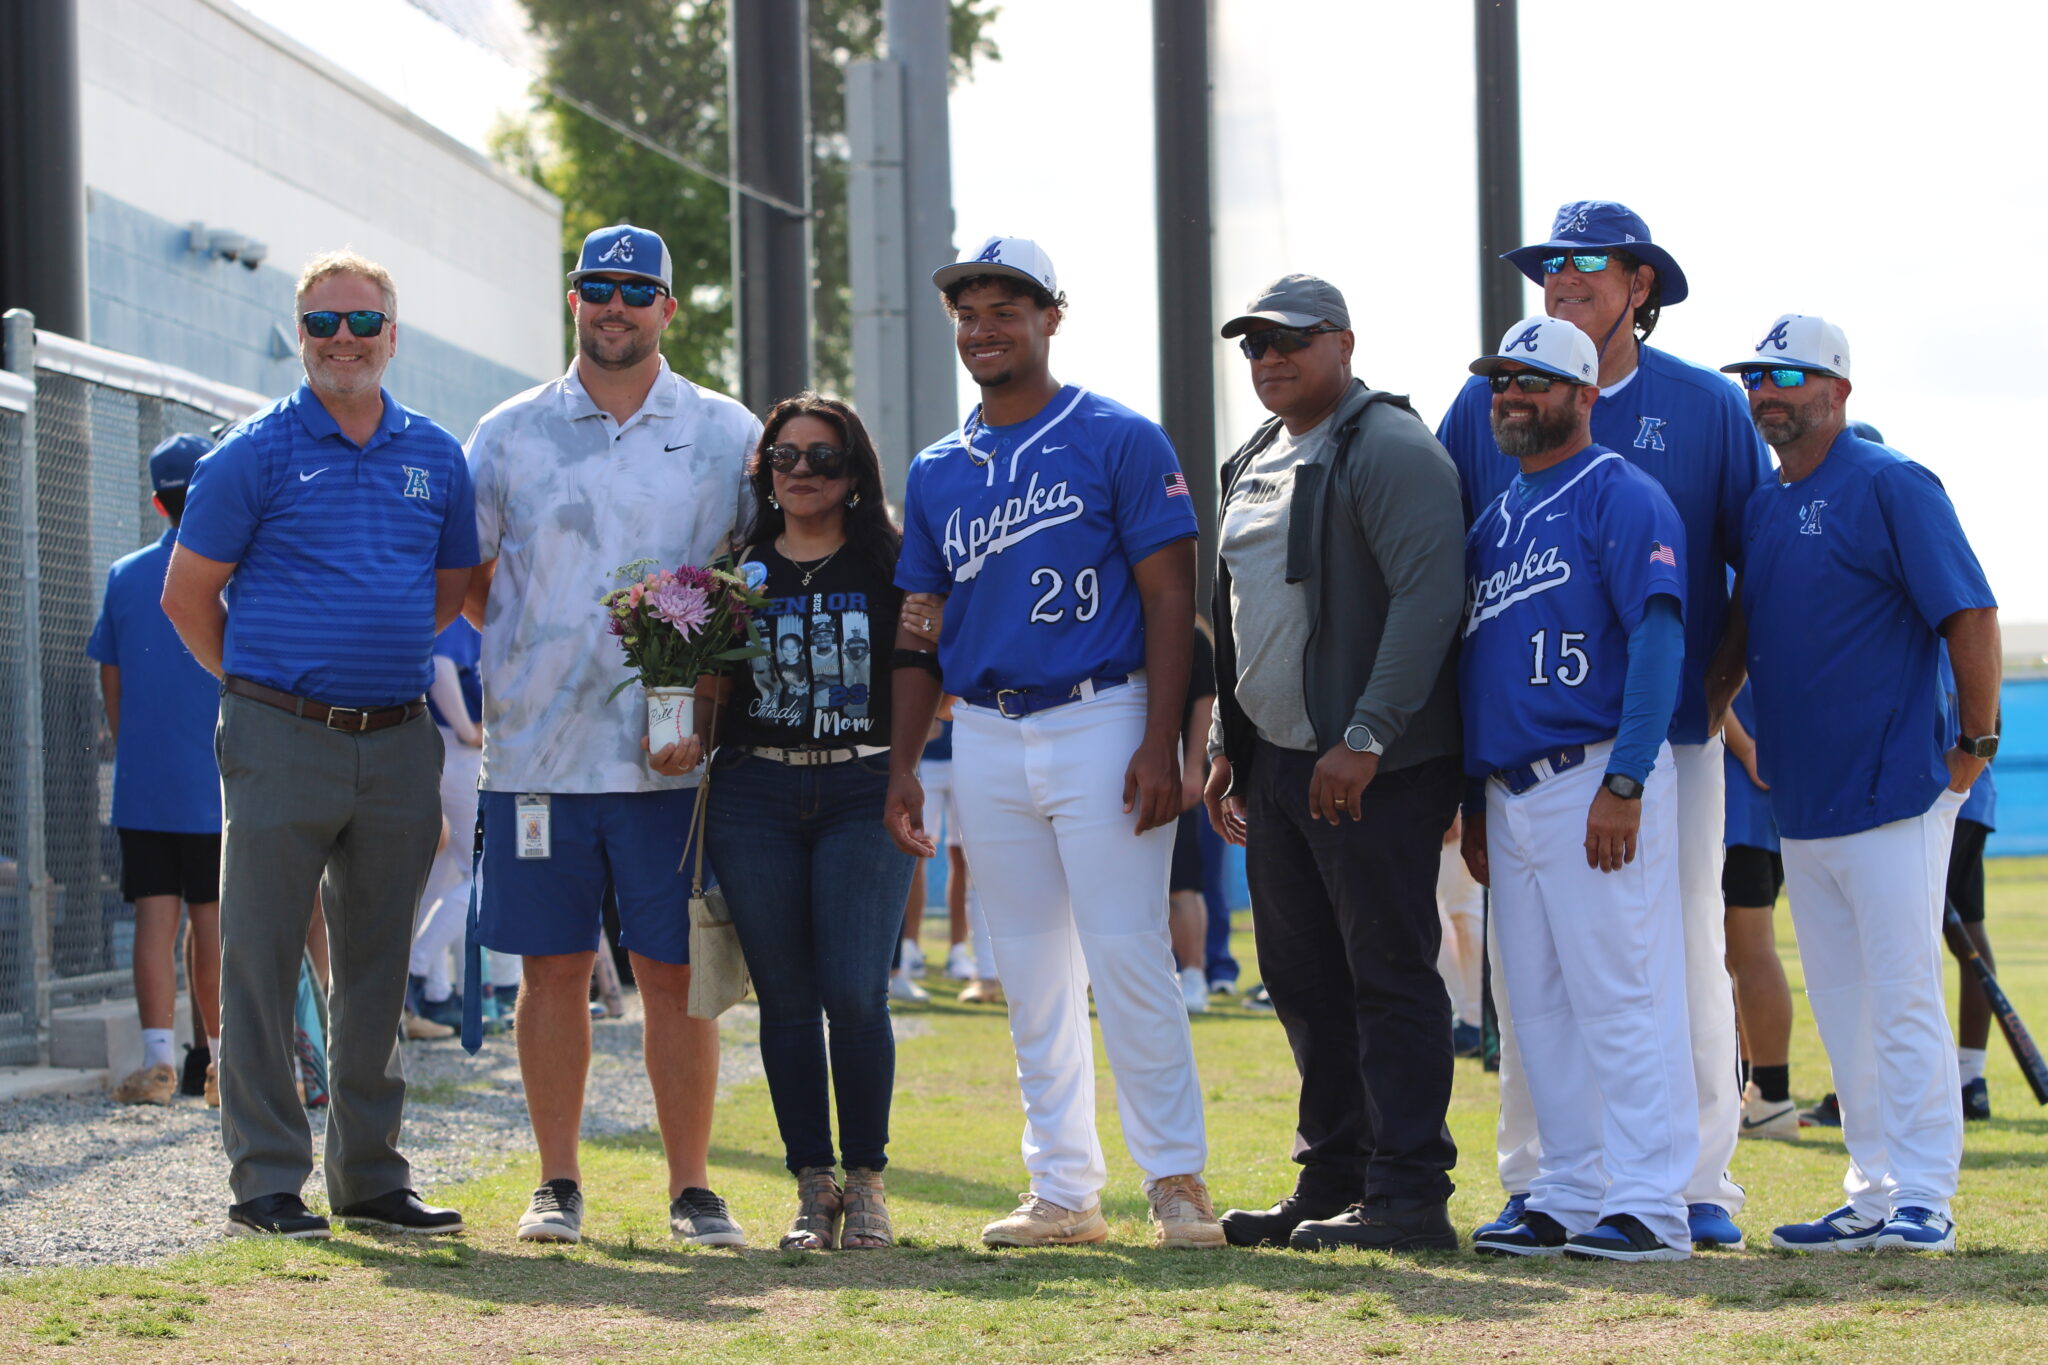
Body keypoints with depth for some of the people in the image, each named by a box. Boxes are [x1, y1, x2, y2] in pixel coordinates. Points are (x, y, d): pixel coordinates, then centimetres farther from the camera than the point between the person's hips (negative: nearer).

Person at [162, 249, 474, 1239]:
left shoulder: (436, 458, 10)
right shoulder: (257, 452, -3)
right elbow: (187, 593, 1)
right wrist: (262, 681, 6)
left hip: (397, 742, 4)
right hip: (282, 741, -4)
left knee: (377, 970, 10)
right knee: (263, 964, -2)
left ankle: (370, 1176, 17)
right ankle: (266, 1182, 2)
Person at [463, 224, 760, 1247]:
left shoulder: (729, 436, 7)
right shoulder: (510, 434, 8)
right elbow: (465, 578, 15)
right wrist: (524, 648, 0)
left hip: (674, 755, -1)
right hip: (539, 749, 1)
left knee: (676, 972, 0)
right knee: (553, 967, 3)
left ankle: (692, 1190, 6)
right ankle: (557, 1183, 10)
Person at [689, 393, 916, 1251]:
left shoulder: (887, 566, 6)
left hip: (863, 792, -2)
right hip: (753, 794, 2)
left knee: (855, 993, -10)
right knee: (786, 996, 1)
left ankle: (866, 1182, 2)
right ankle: (812, 1187, 8)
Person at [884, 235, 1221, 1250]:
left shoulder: (1120, 440, -1)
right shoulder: (937, 473, 14)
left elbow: (1169, 597, -5)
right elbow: (918, 634, 17)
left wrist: (1160, 743, -15)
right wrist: (902, 766, 8)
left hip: (1102, 721, -5)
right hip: (986, 739, 5)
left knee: (1126, 957, -9)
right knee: (1031, 975, 7)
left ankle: (1176, 1179, -2)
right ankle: (1064, 1191, 13)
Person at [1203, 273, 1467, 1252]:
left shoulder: (1389, 450, -10)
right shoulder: (1255, 463, 19)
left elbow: (1429, 598, -20)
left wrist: (1365, 740, -24)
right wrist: (1227, 745, 21)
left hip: (1374, 767, -9)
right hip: (1278, 765, 9)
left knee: (1389, 976, -7)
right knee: (1304, 980, 12)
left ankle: (1409, 1196, -6)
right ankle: (1332, 1181, 19)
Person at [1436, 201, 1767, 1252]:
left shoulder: (1707, 407, 5)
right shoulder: (1486, 405, 7)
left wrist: (1724, 676, 1)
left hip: (1670, 729, -1)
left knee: (1686, 946, 0)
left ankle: (1701, 1185, 6)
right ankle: (1533, 1182, 9)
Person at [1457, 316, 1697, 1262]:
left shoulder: (1623, 500, -6)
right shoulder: (1494, 519, 19)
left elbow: (1658, 641, -15)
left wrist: (1624, 784, -22)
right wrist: (1474, 804, 18)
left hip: (1595, 781, -8)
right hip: (1511, 787, 8)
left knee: (1621, 993, -9)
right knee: (1538, 1006, 9)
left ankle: (1648, 1207, -8)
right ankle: (1568, 1196, 15)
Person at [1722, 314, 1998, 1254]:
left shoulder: (1889, 487, -8)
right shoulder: (1761, 508, 15)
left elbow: (1971, 617, -11)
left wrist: (1973, 745, -10)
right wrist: (1735, 734, 18)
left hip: (1892, 791, -8)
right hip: (1801, 805, 8)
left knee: (1903, 999, -7)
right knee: (1842, 1011, 10)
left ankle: (1923, 1201, -5)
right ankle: (1874, 1195, 16)